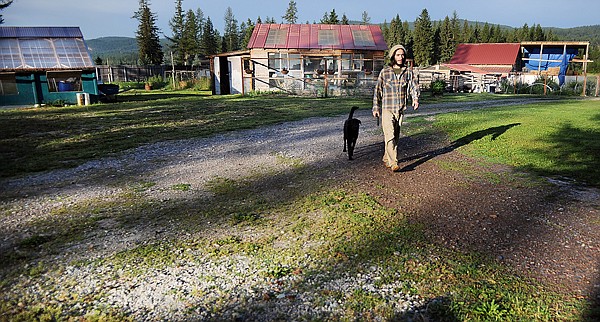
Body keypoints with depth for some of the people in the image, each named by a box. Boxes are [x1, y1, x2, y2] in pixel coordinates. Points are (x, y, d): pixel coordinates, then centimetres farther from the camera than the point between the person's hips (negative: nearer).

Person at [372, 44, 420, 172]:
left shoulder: (408, 71, 7)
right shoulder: (385, 71, 1)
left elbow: (414, 86, -1)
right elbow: (378, 90, 7)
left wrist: (415, 99, -22)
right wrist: (376, 107, 7)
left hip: (401, 109, 3)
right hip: (387, 109, -3)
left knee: (395, 136, 10)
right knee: (390, 136, -14)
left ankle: (386, 159, 27)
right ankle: (393, 163, -17)